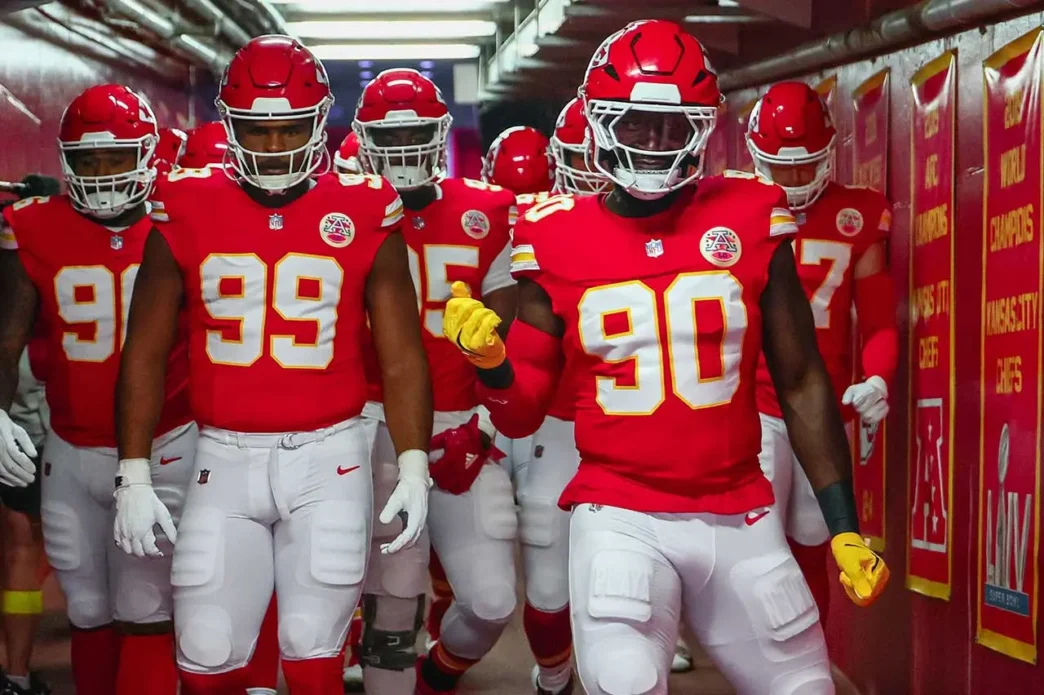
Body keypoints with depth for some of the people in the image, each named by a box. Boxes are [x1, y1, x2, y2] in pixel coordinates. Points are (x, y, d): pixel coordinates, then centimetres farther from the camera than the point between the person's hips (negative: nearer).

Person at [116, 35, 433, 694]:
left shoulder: (364, 216, -2)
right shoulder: (187, 214, 0)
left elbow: (401, 357, 2)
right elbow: (145, 354, 5)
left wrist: (413, 467, -6)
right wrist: (134, 474, 1)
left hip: (327, 455, -1)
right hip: (226, 458, 1)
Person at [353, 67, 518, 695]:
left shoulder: (485, 216, 4)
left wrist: (486, 422, -5)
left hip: (462, 428, 2)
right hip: (382, 426, -2)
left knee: (492, 602, 3)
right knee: (393, 604, -7)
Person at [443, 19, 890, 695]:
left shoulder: (749, 222, -1)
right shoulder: (560, 241, -1)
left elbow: (802, 384, 5)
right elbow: (521, 415, 5)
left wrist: (845, 527, 3)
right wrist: (489, 359, -16)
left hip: (739, 518, 2)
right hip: (621, 518, -2)